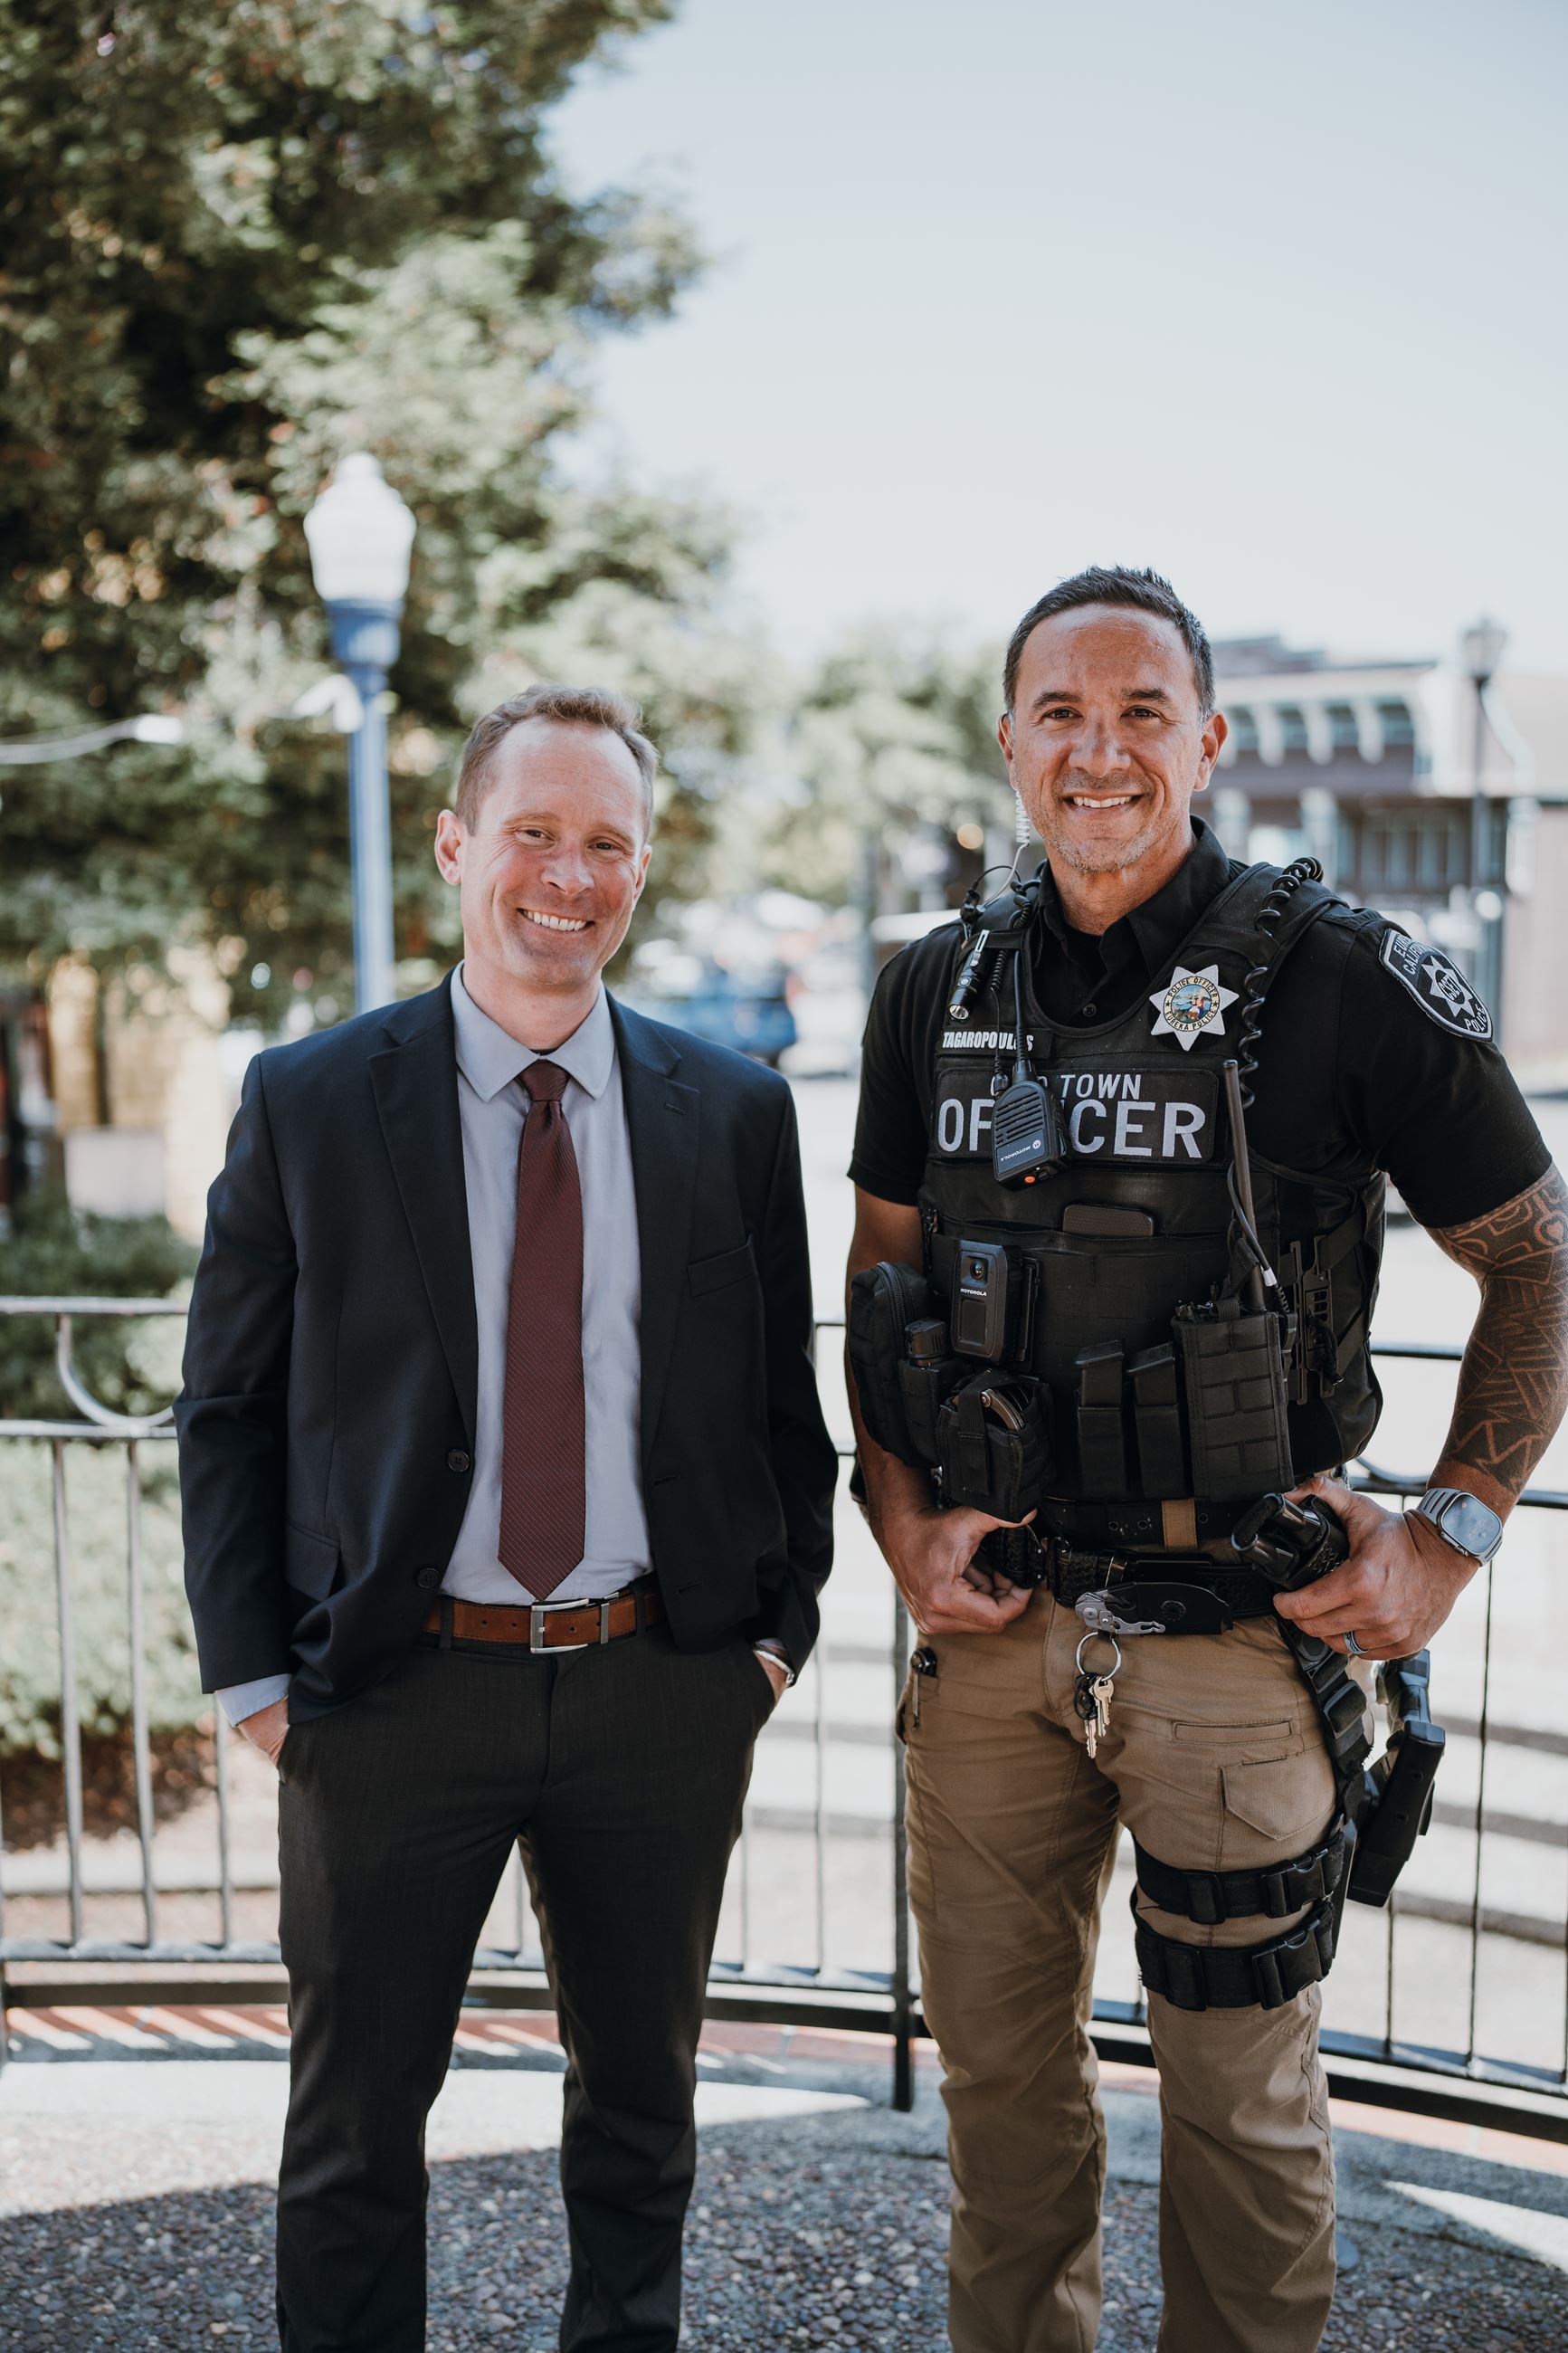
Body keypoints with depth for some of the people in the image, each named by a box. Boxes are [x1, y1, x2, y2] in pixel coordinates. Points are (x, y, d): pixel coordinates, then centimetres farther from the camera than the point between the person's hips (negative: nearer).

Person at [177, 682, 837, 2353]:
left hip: (664, 1686, 2)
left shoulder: (734, 1113, 2)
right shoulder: (307, 1103, -3)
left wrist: (780, 1620, 2)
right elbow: (226, 1412, 0)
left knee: (640, 2093, 20)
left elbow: (782, 1396, 9)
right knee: (354, 2113, 12)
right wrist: (255, 1675, -4)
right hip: (391, 1693, -1)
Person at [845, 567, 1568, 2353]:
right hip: (989, 1616, 4)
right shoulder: (935, 995, 4)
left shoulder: (1346, 982, -9)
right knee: (997, 2065, 17)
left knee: (1241, 2095, 10)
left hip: (1234, 1630, -4)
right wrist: (903, 1516, 1)